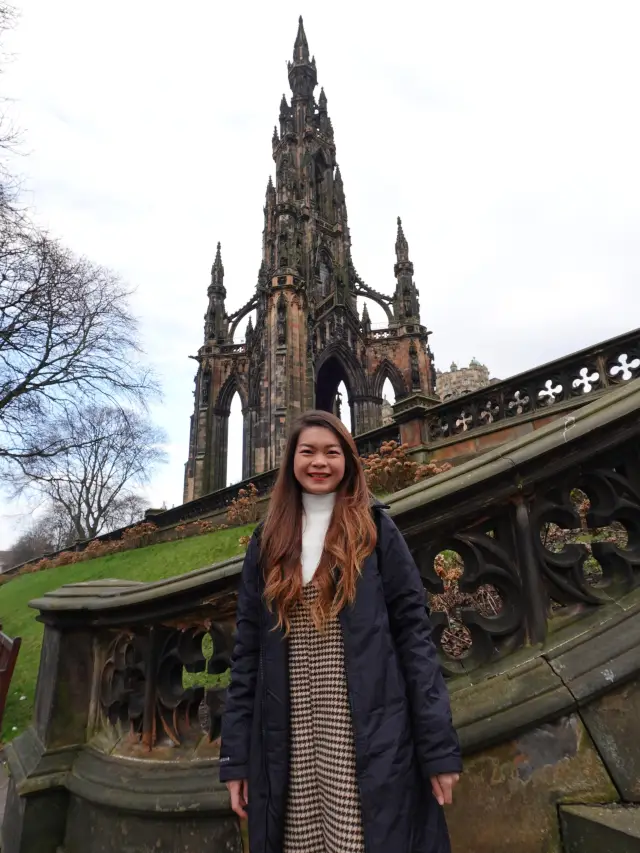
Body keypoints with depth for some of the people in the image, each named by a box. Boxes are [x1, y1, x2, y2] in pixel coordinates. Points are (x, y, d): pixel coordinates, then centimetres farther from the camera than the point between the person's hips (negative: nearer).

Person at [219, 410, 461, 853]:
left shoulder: (376, 530, -2)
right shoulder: (268, 542, 6)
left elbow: (414, 634, -4)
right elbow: (247, 652, 7)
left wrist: (439, 746, -8)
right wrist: (236, 755, 5)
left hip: (369, 739, -2)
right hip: (287, 745, 3)